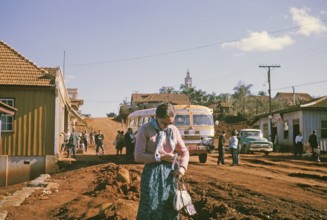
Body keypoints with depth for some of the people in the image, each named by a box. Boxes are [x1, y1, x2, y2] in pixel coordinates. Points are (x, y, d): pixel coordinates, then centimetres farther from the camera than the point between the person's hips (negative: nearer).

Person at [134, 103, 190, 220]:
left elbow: (184, 151, 13)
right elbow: (138, 156, -11)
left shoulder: (174, 130, 4)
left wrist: (182, 167, -6)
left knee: (169, 210, 10)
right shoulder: (145, 129, -8)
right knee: (150, 210, -1)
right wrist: (161, 157, -16)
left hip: (169, 173, 4)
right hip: (152, 174, -4)